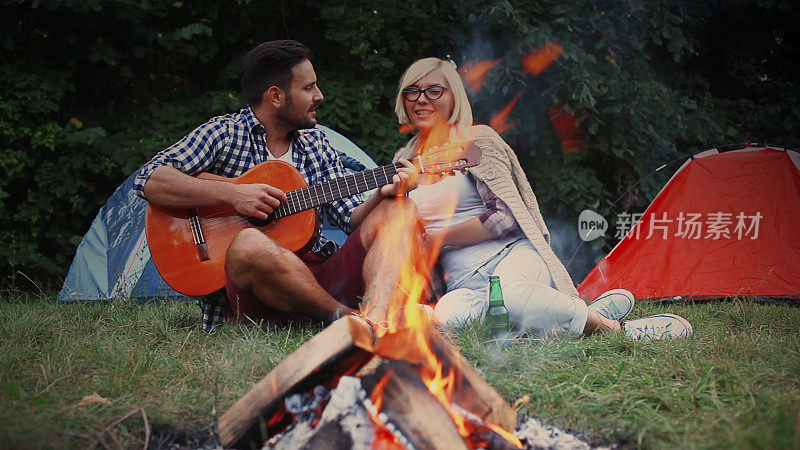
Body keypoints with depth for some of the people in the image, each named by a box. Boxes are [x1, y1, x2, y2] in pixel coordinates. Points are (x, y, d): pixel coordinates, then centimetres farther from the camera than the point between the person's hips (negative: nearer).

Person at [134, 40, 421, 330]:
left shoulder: (316, 143, 18)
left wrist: (384, 194, -7)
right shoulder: (224, 133, 2)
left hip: (322, 278, 5)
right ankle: (350, 318, -23)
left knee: (399, 210, -11)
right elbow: (148, 180, -10)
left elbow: (352, 218, 14)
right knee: (250, 244, -39)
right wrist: (232, 194, -18)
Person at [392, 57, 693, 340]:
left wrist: (432, 239, -5)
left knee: (511, 294, -44)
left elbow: (504, 217, -7)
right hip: (465, 283, 4)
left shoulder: (477, 140, 3)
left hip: (511, 254, -4)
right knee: (448, 315, -37)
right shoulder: (405, 160, 18)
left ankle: (611, 327, -23)